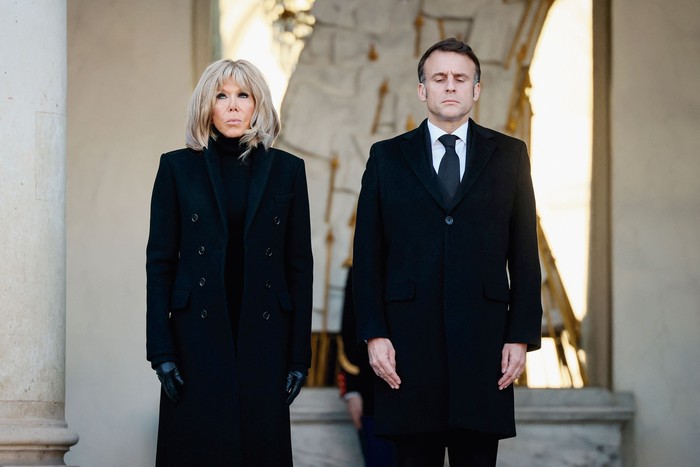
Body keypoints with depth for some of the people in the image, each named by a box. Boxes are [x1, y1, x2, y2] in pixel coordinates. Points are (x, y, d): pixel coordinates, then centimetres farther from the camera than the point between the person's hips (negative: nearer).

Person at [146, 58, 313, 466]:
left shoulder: (287, 170, 7)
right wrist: (161, 351, -5)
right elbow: (160, 261, 3)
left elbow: (299, 265, 6)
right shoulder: (178, 168, 5)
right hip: (198, 337, -1)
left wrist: (300, 355, 1)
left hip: (263, 335, 1)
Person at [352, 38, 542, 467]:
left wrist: (522, 336, -1)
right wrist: (374, 335, -3)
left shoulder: (509, 155, 10)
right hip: (409, 346, 0)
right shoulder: (387, 158, 10)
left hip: (482, 345, 0)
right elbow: (368, 255, 7)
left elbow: (525, 254, 7)